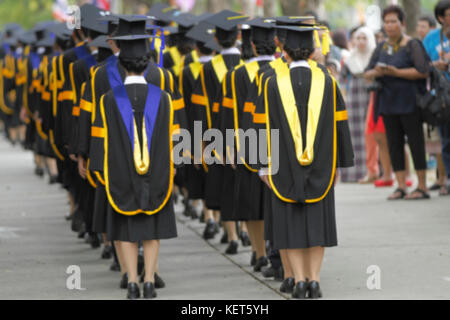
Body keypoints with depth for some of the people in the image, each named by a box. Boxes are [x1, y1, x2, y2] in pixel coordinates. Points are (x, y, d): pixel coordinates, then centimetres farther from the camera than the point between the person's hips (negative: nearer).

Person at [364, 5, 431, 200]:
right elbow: (367, 73, 11)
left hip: (409, 102, -6)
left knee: (415, 143, -5)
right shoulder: (382, 47, 13)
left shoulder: (412, 45, -5)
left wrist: (396, 72, -20)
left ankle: (422, 187, -1)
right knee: (394, 144, 4)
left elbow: (423, 71, -15)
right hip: (388, 102, 6)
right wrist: (375, 73, -12)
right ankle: (401, 187, 8)